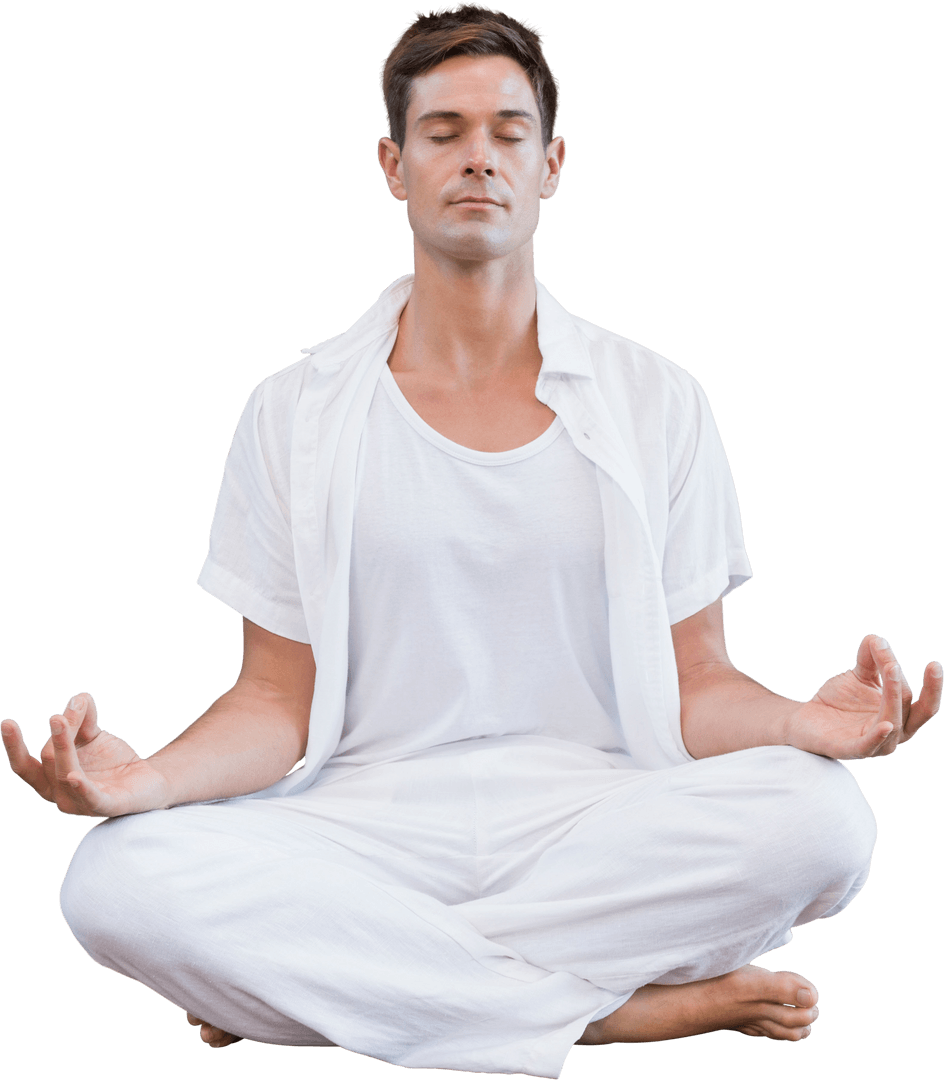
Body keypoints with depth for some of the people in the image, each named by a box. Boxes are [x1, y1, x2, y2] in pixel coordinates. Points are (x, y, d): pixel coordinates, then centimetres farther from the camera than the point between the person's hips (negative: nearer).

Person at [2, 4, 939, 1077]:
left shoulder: (657, 402, 9)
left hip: (596, 825, 1)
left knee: (819, 817, -30)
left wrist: (799, 721, -16)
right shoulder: (295, 413, 8)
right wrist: (150, 778, -16)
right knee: (116, 879, -30)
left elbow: (695, 685, 7)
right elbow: (277, 700, 6)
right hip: (367, 826, 0)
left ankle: (357, 976, -18)